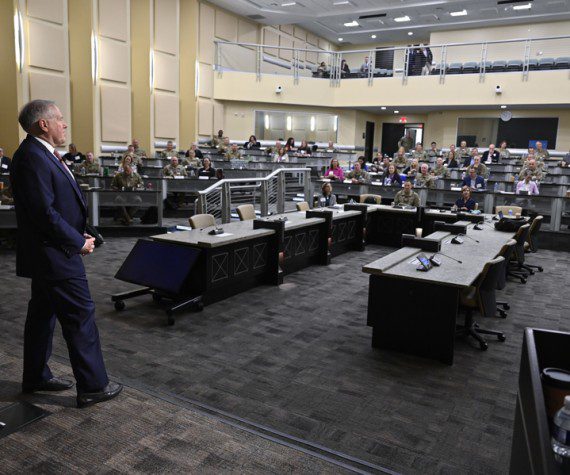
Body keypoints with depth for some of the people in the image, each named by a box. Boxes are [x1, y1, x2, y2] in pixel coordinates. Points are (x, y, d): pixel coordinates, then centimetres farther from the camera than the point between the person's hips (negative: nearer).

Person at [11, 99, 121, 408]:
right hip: (54, 255, -11)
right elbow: (44, 212, -24)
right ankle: (92, 387, 8)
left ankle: (35, 378, 33)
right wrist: (78, 242, -15)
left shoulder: (40, 154, 13)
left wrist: (79, 234, 7)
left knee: (42, 314, 18)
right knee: (81, 316, -3)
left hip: (46, 254, 11)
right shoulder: (32, 157, -19)